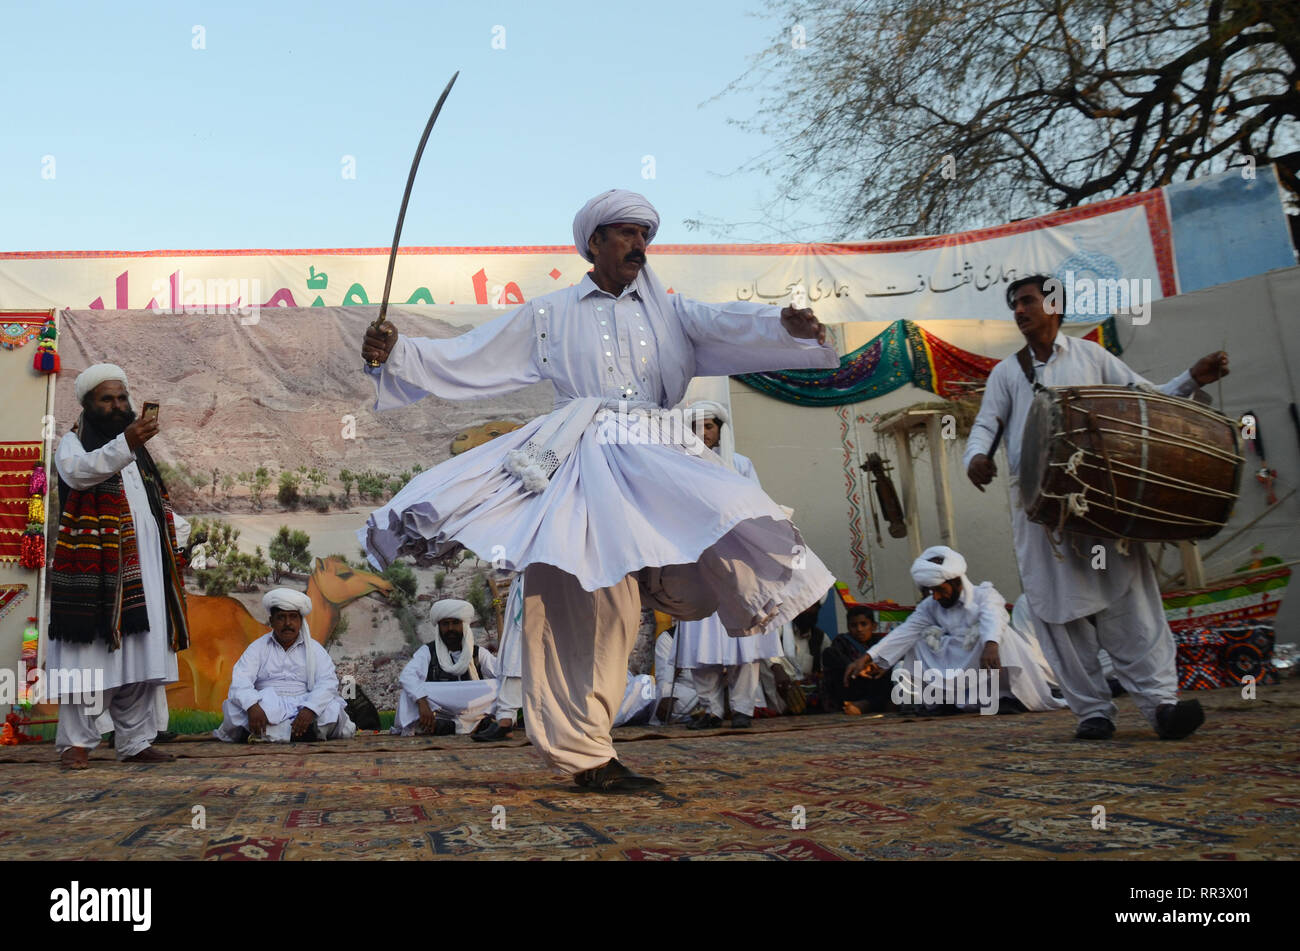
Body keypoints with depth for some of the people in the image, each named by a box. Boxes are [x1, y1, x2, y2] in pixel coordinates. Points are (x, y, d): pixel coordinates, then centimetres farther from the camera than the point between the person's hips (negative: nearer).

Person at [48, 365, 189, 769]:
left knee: (142, 658, 4)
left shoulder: (137, 451, 22)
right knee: (89, 654, -6)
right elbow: (80, 471, -22)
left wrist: (173, 530, 4)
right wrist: (125, 443, -37)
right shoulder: (73, 444, 3)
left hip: (143, 569, 6)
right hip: (93, 568, -6)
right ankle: (76, 742, 3)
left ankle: (135, 742, 10)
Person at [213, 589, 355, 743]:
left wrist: (310, 710, -24)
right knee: (234, 706, -30)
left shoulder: (315, 649, 11)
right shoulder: (258, 648, 11)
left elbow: (328, 683, -4)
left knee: (333, 708, -30)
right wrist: (252, 706, -28)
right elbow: (240, 681, -5)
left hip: (302, 709, 0)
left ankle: (266, 734, -37)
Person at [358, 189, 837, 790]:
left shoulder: (668, 312, 21)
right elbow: (462, 360, 14)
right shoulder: (548, 316, 17)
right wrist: (393, 354, 0)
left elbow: (728, 325, 2)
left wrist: (784, 325, -19)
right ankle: (585, 756, -4)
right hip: (574, 463, -2)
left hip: (652, 460, 3)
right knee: (581, 604, -12)